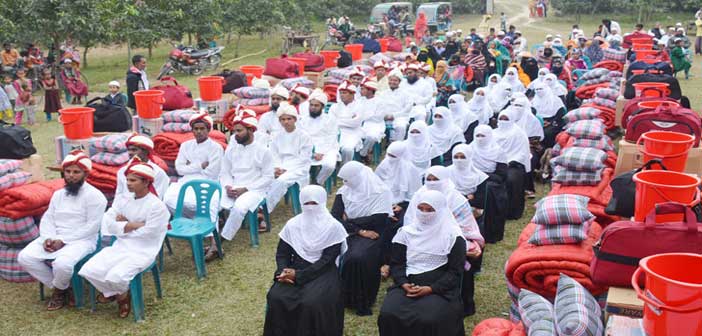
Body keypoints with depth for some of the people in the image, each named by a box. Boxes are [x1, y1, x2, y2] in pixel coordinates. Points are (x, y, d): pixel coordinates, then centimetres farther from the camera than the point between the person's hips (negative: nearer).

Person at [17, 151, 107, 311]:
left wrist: (63, 241, -17)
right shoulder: (58, 194, 15)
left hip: (82, 240, -7)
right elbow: (47, 219, 10)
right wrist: (48, 238, -11)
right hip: (53, 239, 7)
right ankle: (60, 286, 3)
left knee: (62, 264, -34)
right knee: (24, 258, -13)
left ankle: (60, 289, 3)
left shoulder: (94, 195, -9)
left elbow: (91, 227, -14)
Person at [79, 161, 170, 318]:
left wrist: (124, 225, -3)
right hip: (120, 247, 6)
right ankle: (112, 292, 15)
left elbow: (147, 233, -16)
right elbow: (108, 223, -2)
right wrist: (134, 225, -13)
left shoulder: (157, 206, -12)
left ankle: (122, 293, 10)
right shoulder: (122, 199, 7)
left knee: (115, 277, -28)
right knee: (88, 270, -14)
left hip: (143, 252, -6)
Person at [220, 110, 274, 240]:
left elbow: (268, 178, -6)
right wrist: (227, 186, -9)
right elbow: (224, 172, 13)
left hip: (254, 190, -4)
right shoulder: (231, 148, 10)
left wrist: (246, 189, -14)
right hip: (232, 189, 5)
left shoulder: (263, 150, -4)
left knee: (239, 207, -35)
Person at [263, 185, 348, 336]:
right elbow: (282, 253, 8)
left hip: (322, 273, -3)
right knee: (275, 297, -22)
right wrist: (283, 271, -14)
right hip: (295, 269, 3)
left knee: (311, 302, -30)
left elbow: (327, 260, -12)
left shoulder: (334, 227, -8)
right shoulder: (292, 224, 4)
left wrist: (299, 275, -19)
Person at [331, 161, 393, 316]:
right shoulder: (344, 191, 7)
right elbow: (335, 217, -3)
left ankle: (362, 302, -13)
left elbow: (377, 220, -13)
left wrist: (349, 220, -4)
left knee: (357, 257, -35)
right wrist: (360, 231, -14)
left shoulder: (381, 193, -4)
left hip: (372, 236, -4)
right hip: (347, 233, 4)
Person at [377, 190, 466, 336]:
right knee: (388, 315, -24)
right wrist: (404, 284, -12)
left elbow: (455, 271, -4)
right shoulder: (406, 232, 9)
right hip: (408, 284, 3)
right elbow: (396, 263, 8)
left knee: (429, 320, -30)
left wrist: (430, 289, -16)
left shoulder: (453, 236, -1)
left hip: (440, 288, -2)